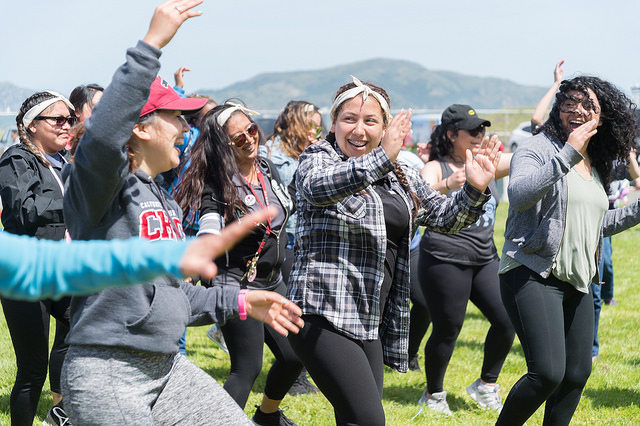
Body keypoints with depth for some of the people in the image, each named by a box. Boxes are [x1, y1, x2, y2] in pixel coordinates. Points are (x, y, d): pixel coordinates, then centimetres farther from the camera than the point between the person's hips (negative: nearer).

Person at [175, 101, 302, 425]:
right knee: (248, 368, -11)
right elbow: (209, 233, -32)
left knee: (293, 355, 14)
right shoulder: (218, 184, -19)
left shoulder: (267, 168, 3)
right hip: (238, 285, -8)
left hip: (273, 282, 8)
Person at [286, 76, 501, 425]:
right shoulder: (317, 158, -2)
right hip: (326, 315, -8)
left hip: (370, 323, 8)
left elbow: (444, 217, 19)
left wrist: (474, 191, -3)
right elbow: (317, 187, -25)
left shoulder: (401, 179, 17)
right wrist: (382, 158, -37)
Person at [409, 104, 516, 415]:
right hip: (445, 260, -6)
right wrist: (446, 186, -47)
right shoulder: (436, 168, -7)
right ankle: (433, 394, 19)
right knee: (448, 329, -1)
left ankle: (486, 385, 17)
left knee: (507, 321, -2)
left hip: (485, 259, 6)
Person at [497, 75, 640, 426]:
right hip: (534, 276, -8)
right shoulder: (539, 148, -6)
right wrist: (568, 153, -28)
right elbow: (519, 194, -27)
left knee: (577, 373, 10)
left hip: (577, 282, 8)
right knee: (548, 373, -19)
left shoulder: (596, 166, 17)